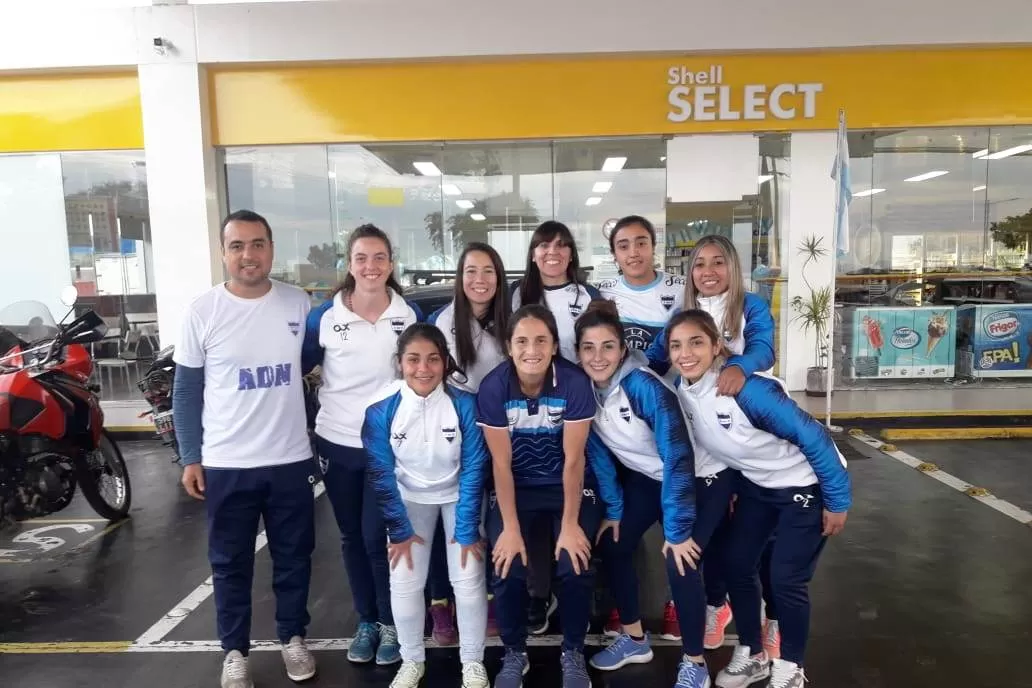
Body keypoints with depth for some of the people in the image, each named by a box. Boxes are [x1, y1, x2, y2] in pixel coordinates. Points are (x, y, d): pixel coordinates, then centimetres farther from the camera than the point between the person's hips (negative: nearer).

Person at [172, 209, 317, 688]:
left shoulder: (299, 304, -2)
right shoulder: (202, 312, -6)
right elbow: (186, 391, 0)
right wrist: (190, 458, -2)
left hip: (291, 460, 2)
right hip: (226, 465, -1)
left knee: (293, 558, 15)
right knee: (231, 564, 13)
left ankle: (293, 637, 35)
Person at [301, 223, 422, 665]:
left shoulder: (410, 316, -4)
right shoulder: (323, 316, -6)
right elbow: (297, 370, 2)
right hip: (337, 444, 1)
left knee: (377, 537, -1)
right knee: (352, 537, 13)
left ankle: (391, 623, 21)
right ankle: (366, 620, 31)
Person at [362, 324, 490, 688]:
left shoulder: (464, 403, -27)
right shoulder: (381, 408, -24)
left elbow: (473, 469, -18)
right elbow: (382, 473, -13)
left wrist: (468, 530, -16)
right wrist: (399, 529, -9)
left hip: (457, 494, -1)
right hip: (410, 497, 1)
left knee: (469, 579, -4)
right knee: (404, 582, -2)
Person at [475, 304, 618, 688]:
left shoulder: (574, 382, -22)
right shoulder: (493, 387, -20)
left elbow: (573, 459, -16)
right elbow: (501, 463, -14)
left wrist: (570, 524, -15)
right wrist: (511, 528, -15)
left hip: (567, 484, 0)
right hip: (515, 486, 1)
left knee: (576, 567, -17)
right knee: (507, 570, -15)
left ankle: (573, 653, 13)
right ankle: (514, 654, 15)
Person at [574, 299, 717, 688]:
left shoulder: (645, 386, -33)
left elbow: (678, 458, -32)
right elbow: (598, 453, -4)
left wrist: (677, 530, -28)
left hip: (697, 477, -6)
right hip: (643, 477, 6)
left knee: (679, 564, -16)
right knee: (612, 546, 3)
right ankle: (635, 639, 25)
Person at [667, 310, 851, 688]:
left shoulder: (748, 388, -34)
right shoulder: (682, 390, -13)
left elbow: (814, 438, -26)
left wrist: (837, 501, -18)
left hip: (806, 485, -6)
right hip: (757, 485, 7)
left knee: (786, 580, -3)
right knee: (735, 565, 7)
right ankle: (753, 656, 29)